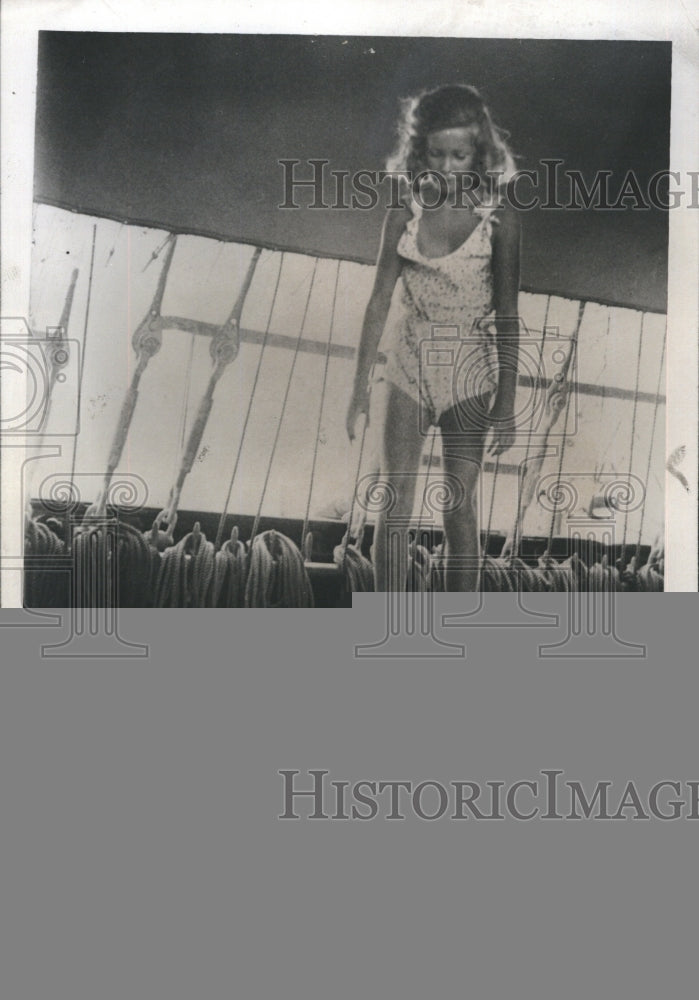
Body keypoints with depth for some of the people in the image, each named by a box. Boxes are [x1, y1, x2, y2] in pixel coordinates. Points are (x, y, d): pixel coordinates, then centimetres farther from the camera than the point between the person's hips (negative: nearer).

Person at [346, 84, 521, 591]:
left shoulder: (499, 217, -7)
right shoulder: (404, 210, -1)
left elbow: (507, 316, -5)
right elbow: (380, 301, 1)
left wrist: (507, 402, -6)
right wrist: (360, 385, -1)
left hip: (469, 375, -2)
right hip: (409, 365, 2)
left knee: (460, 512, 4)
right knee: (395, 506, 1)